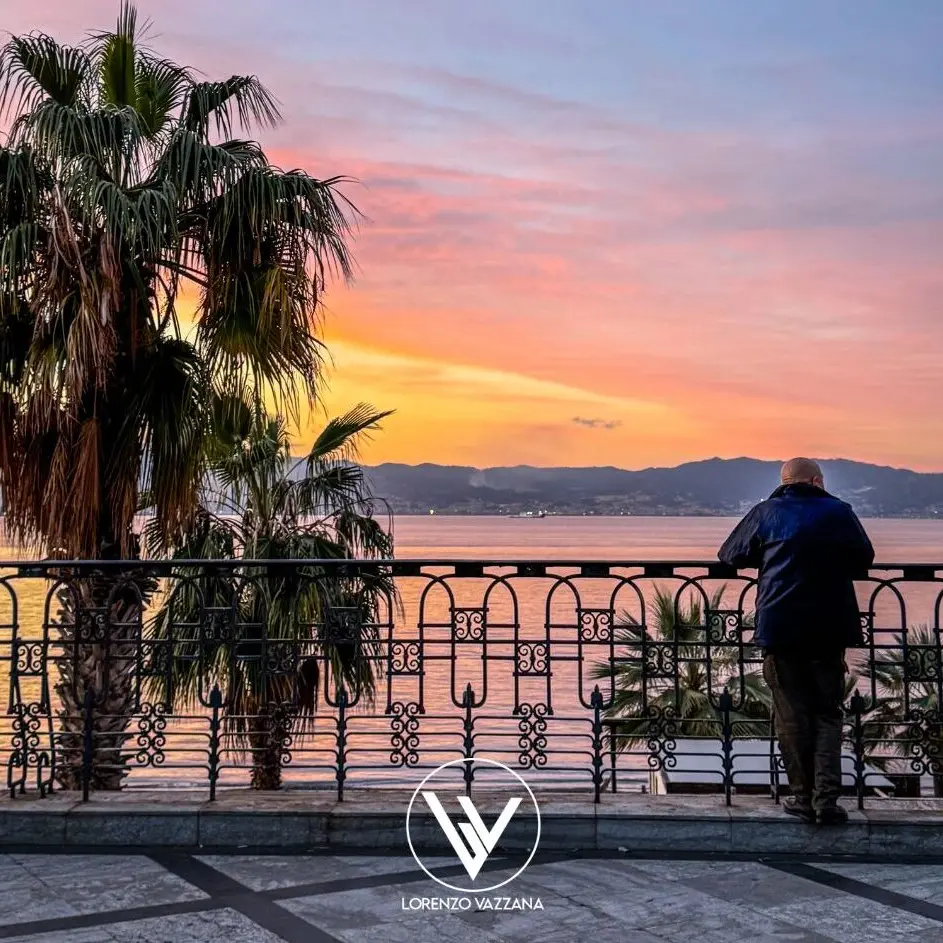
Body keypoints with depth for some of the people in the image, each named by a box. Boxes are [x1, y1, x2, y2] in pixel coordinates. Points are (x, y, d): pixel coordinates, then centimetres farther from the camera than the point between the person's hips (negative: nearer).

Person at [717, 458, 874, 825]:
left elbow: (730, 555, 10)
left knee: (792, 716, 7)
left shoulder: (766, 513, 3)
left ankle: (803, 798, 9)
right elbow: (863, 560, 16)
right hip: (829, 629, 1)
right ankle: (826, 800, -1)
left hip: (780, 629, -1)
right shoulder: (839, 512, 5)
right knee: (827, 715, 9)